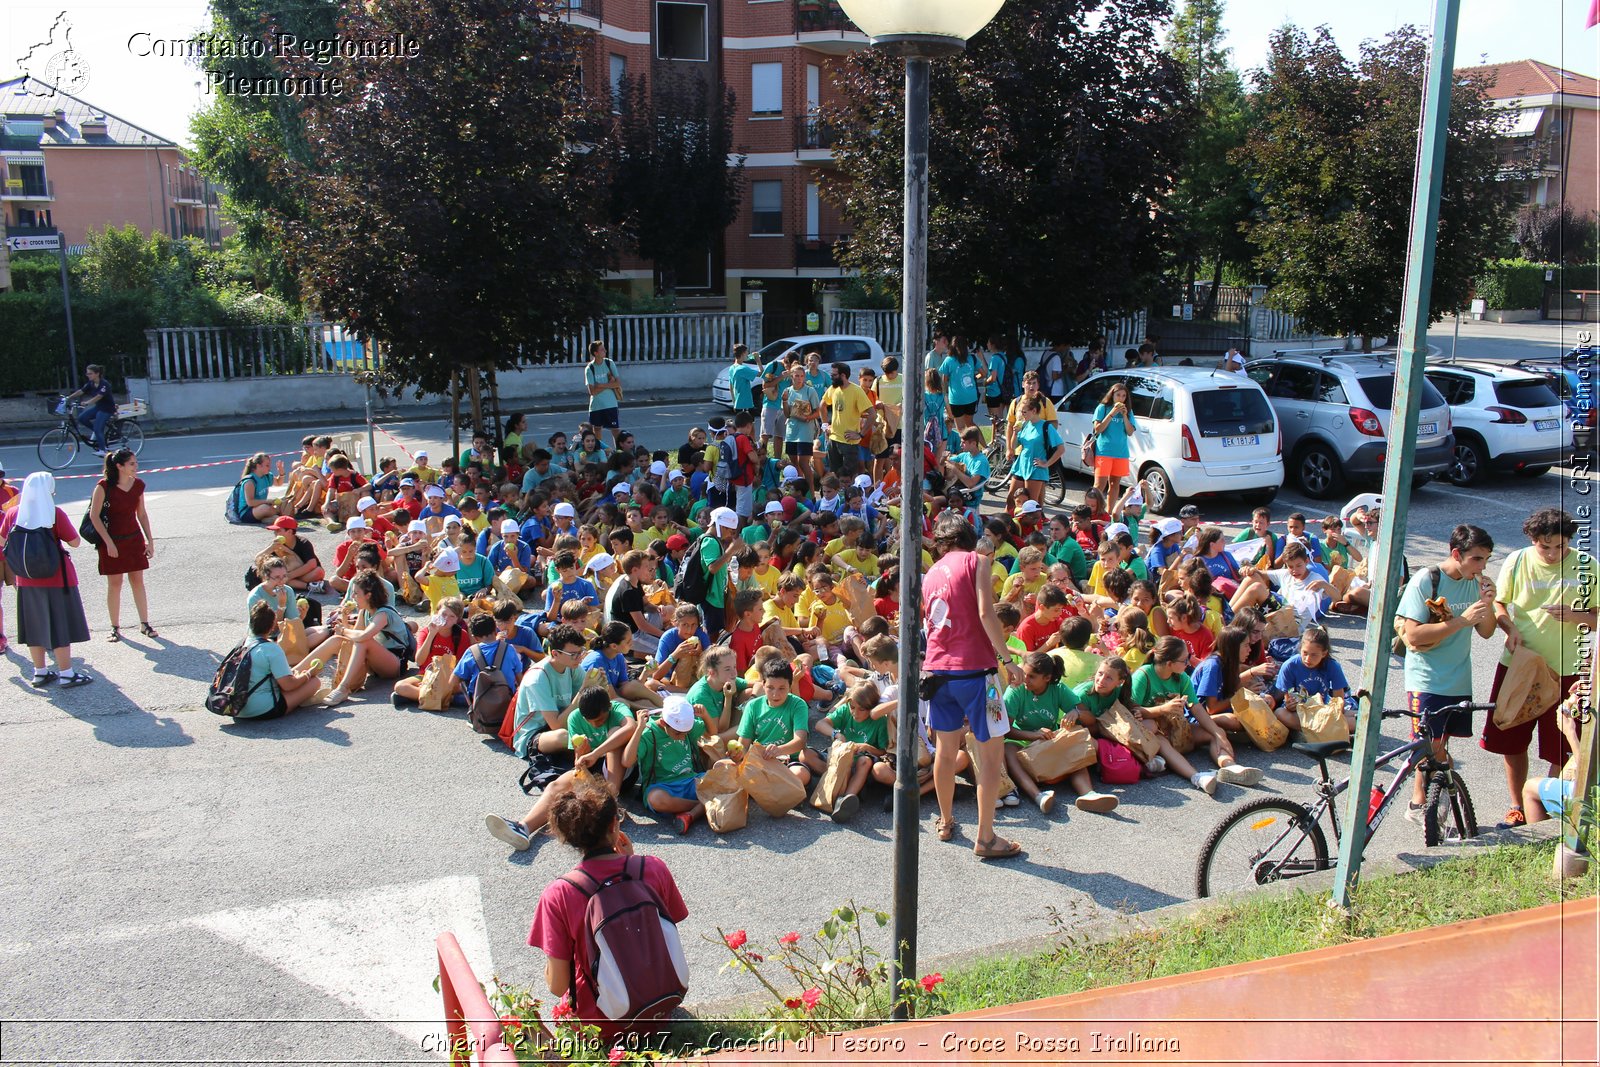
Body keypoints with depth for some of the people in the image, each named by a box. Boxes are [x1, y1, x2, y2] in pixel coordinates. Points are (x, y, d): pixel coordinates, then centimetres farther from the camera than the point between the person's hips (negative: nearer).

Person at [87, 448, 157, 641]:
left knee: (138, 581, 7)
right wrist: (109, 543, -14)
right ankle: (115, 628, 12)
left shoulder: (138, 485, 0)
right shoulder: (104, 486, -14)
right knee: (114, 584, 3)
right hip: (112, 542, -4)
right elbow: (94, 516, -11)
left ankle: (144, 624, 13)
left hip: (134, 539, 4)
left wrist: (150, 540, 7)